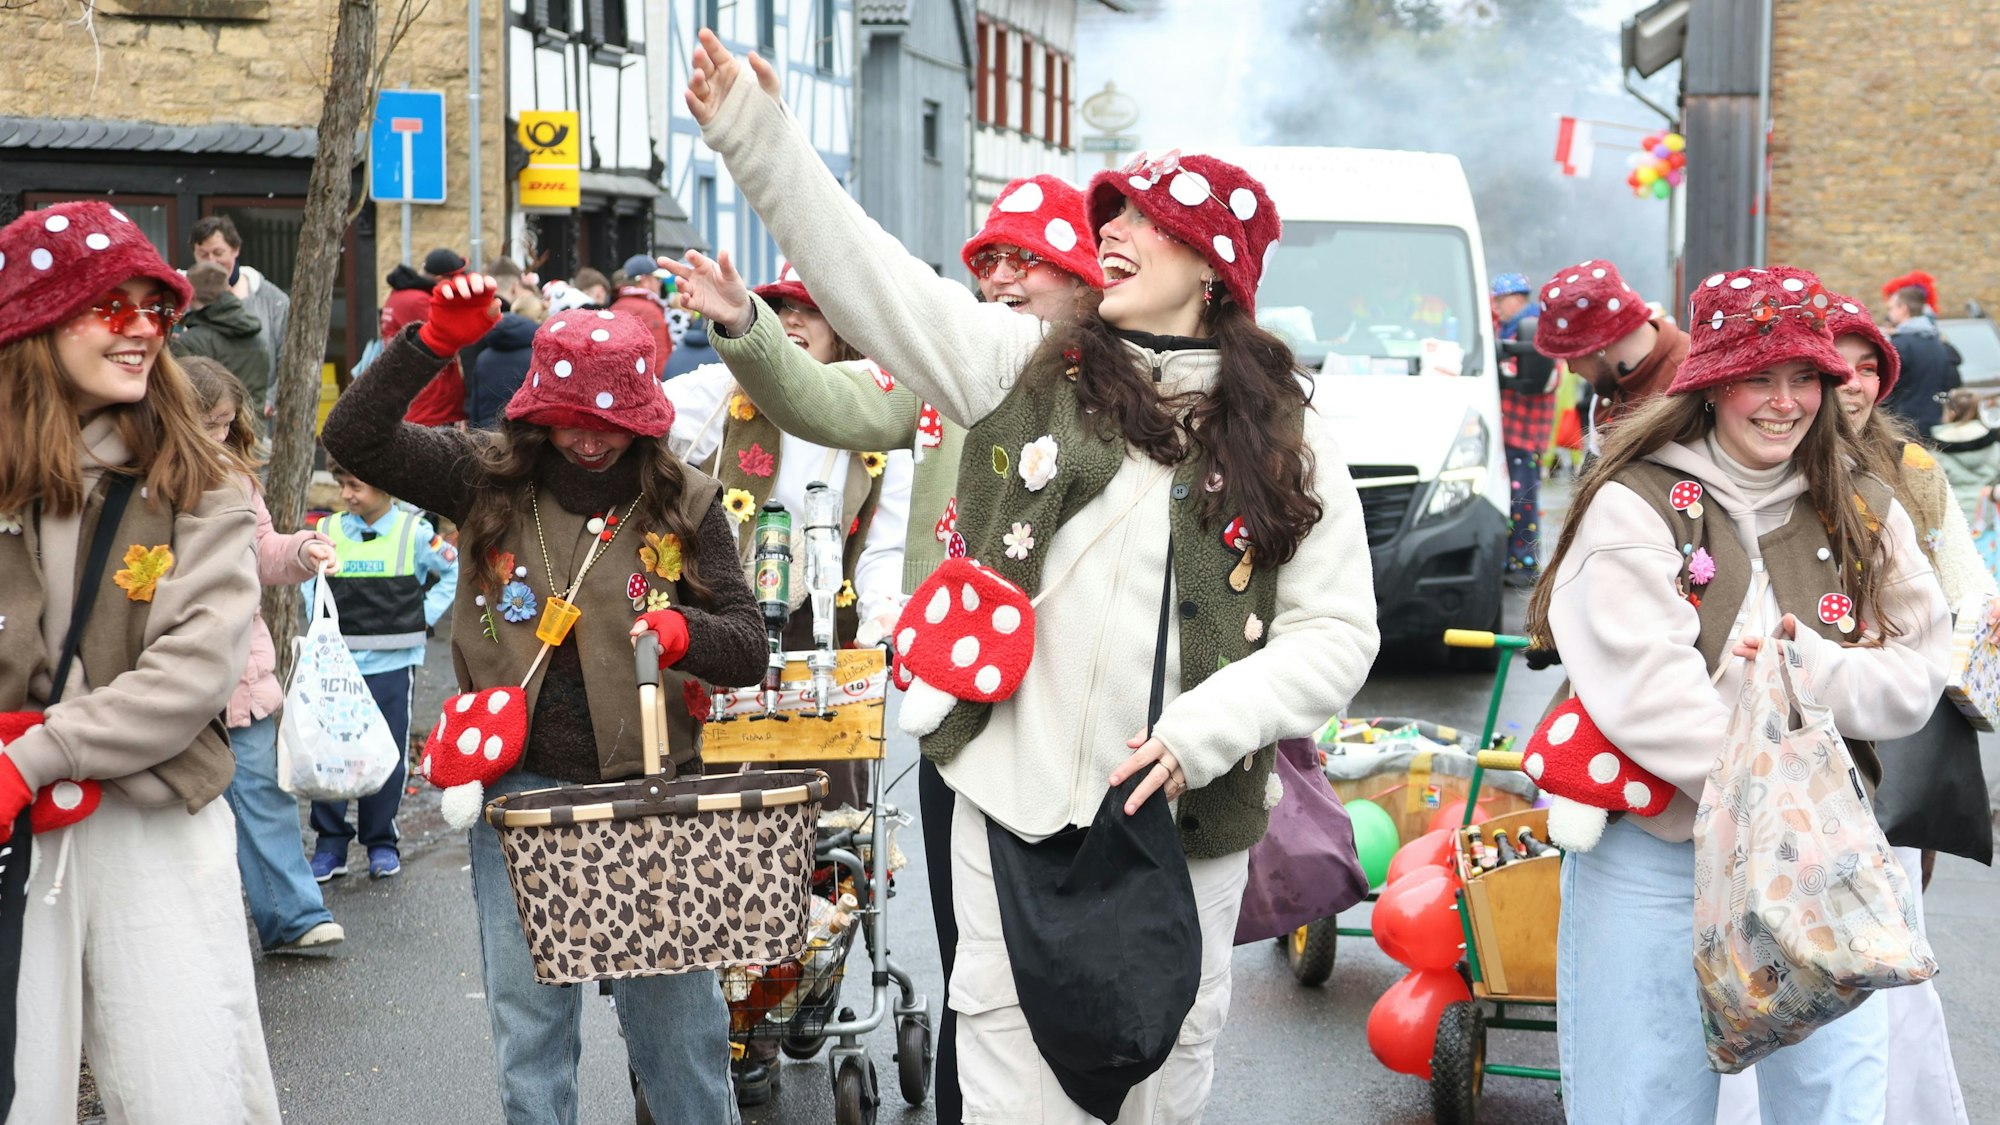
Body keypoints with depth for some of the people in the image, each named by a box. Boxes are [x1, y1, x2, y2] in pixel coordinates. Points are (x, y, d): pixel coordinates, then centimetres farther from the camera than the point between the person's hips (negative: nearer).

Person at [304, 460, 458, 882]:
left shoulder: (414, 532, -4)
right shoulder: (327, 531, 3)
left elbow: (453, 570, 10)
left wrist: (425, 614, 1)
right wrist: (317, 615, 7)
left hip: (392, 662, -2)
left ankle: (381, 844, 17)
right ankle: (330, 844, 9)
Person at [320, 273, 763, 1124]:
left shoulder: (682, 504, 1)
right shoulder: (489, 478, 2)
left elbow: (748, 646, 0)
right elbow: (354, 437, -6)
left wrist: (685, 634, -21)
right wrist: (434, 342, -15)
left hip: (649, 793, -1)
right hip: (519, 791, 1)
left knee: (677, 1015, 5)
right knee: (528, 1023, 7)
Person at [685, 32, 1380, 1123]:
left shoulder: (1286, 441, 4)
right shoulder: (1027, 368, 6)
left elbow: (1337, 631, 0)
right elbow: (874, 279, -3)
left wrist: (1204, 729, -14)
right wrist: (758, 137, -12)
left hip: (1185, 827, 0)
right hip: (1015, 806, 0)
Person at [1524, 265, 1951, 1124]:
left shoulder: (1863, 515, 7)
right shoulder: (1636, 506, -8)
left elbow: (1915, 680, 2)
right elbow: (1645, 695, -17)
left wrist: (1805, 660, -16)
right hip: (1656, 854, -3)